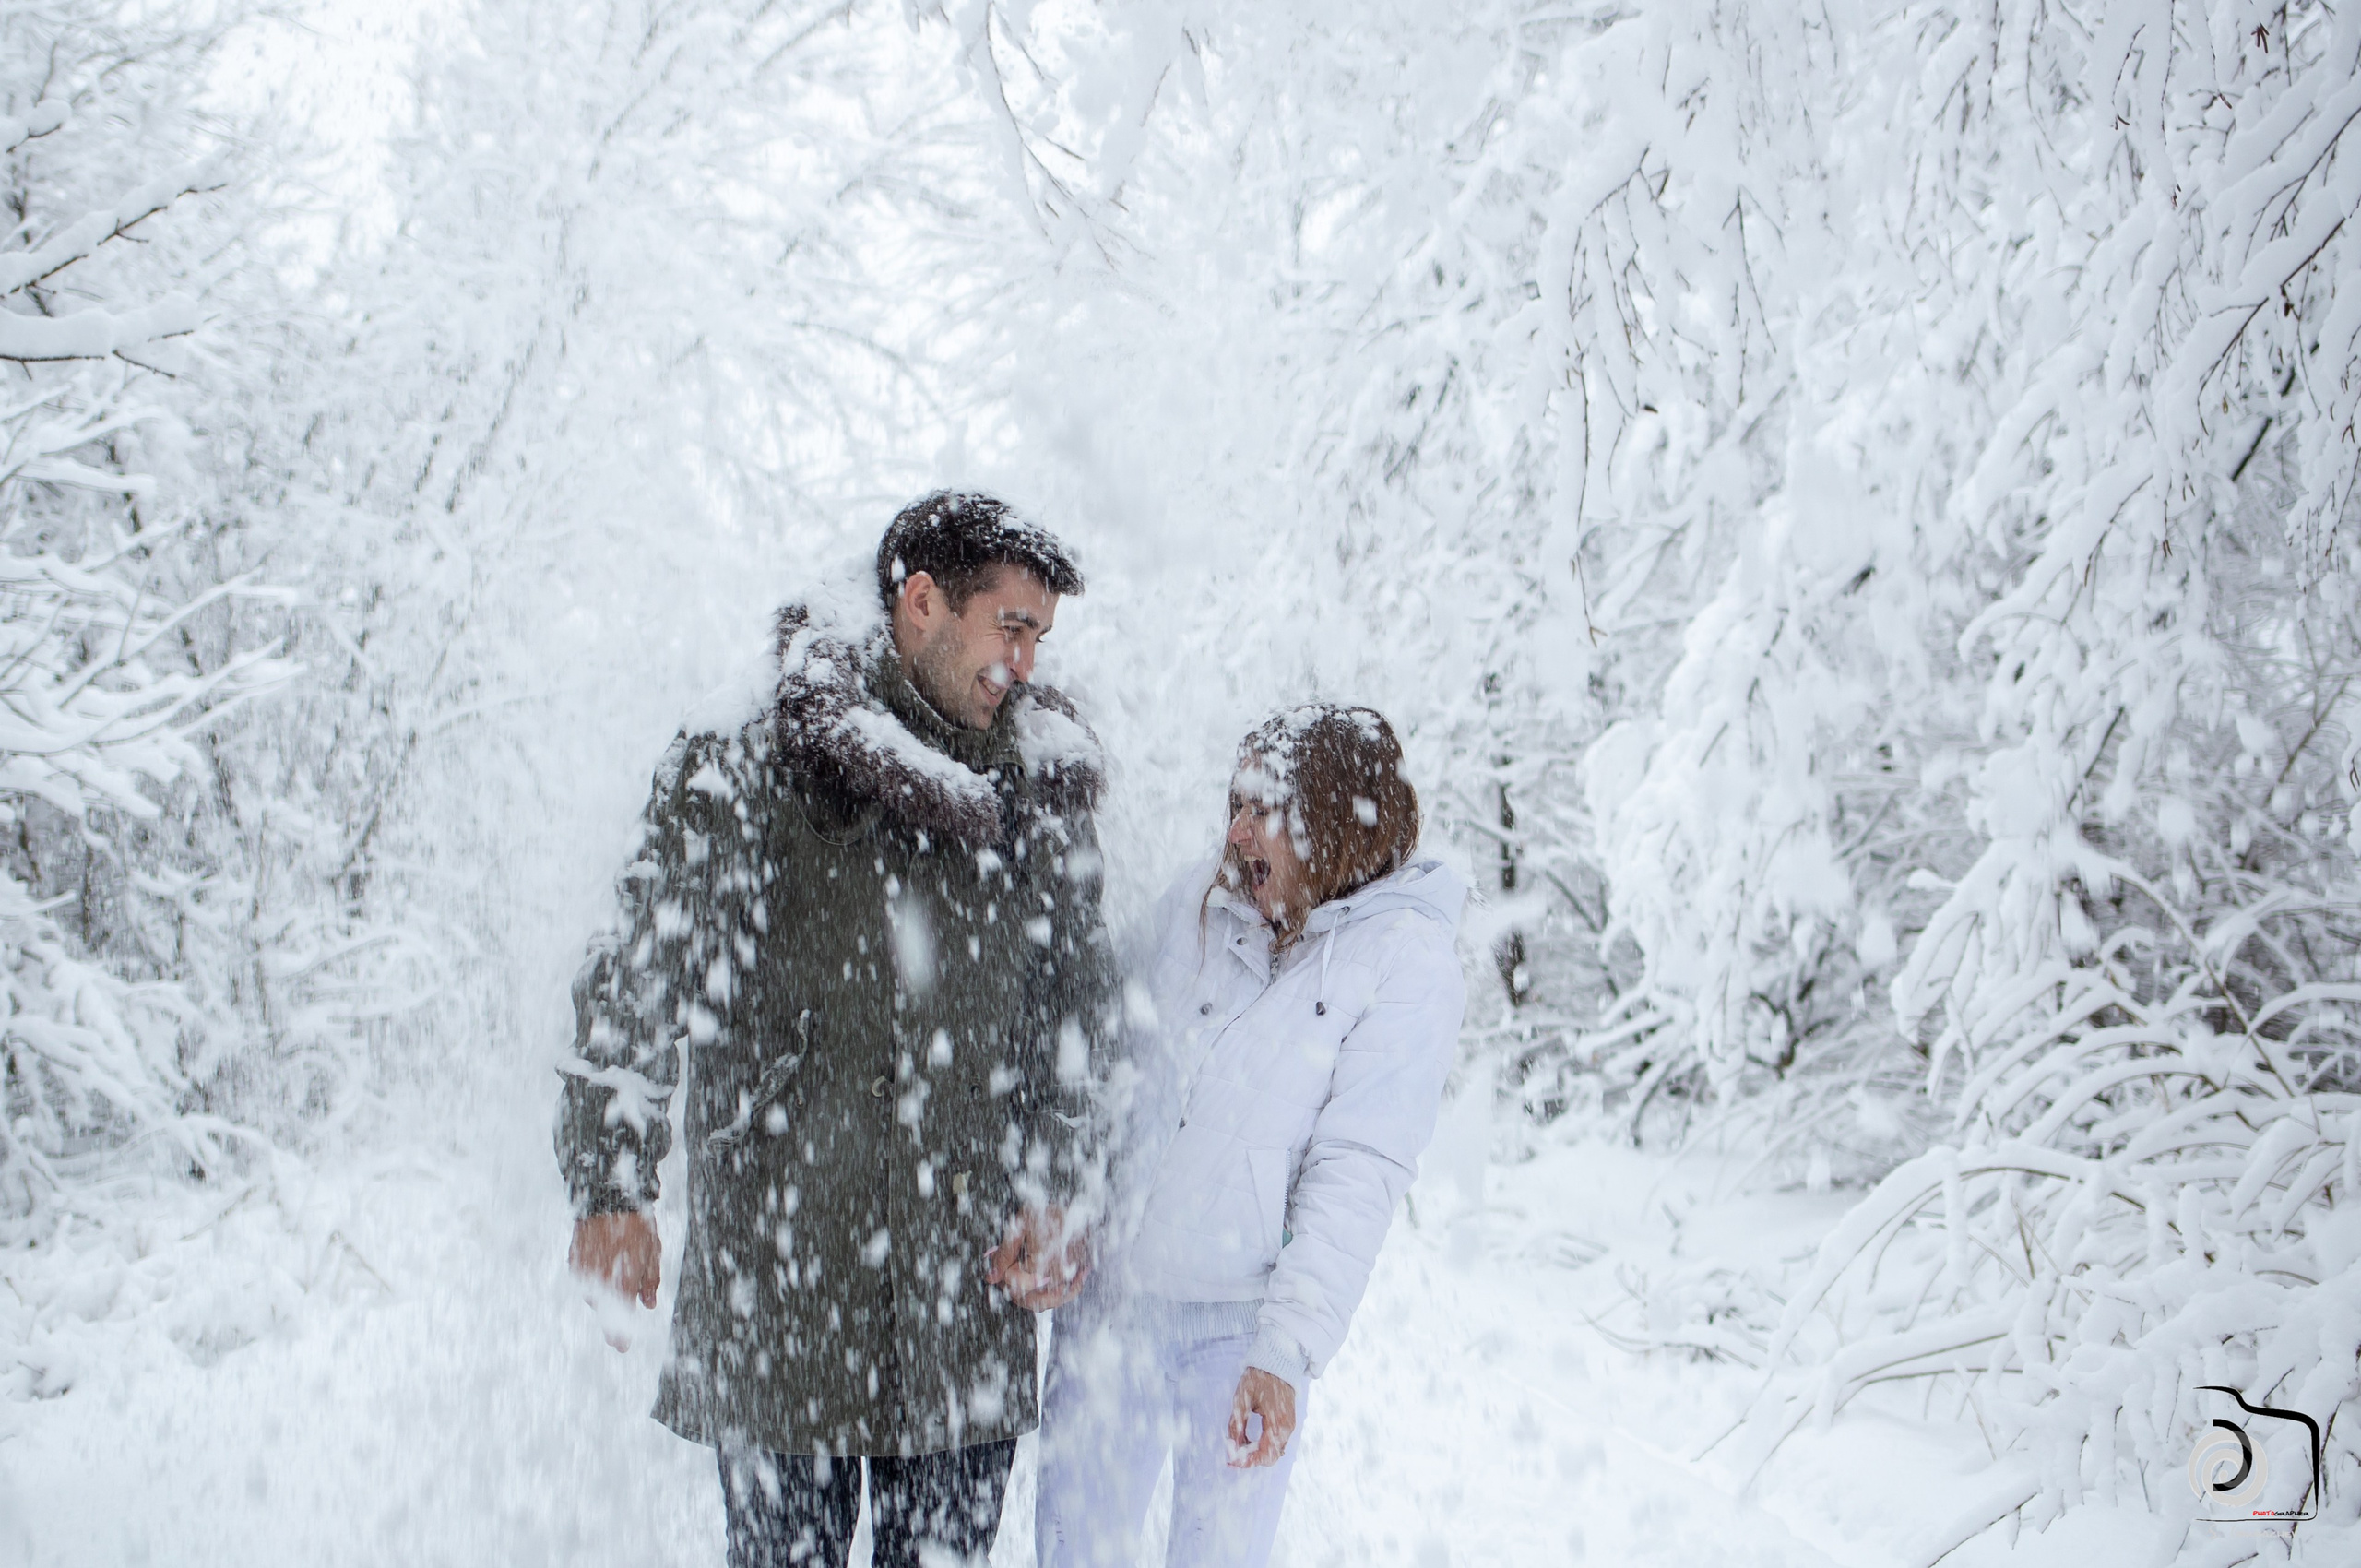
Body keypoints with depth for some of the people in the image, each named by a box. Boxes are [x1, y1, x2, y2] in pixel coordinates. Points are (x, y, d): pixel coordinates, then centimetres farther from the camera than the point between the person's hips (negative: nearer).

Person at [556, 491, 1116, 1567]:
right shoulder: (748, 761, -5)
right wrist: (612, 1192, -5)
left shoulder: (1044, 783, 9)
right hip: (779, 1265, -3)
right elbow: (638, 981, -3)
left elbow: (1074, 1001, 15)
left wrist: (1051, 1193, 6)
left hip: (970, 1280, 4)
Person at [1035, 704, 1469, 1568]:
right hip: (1108, 1296, 4)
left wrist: (1285, 1349, -22)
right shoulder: (1193, 903, 3)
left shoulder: (1408, 960, -11)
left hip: (1242, 1321, -4)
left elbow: (1360, 1171, -16)